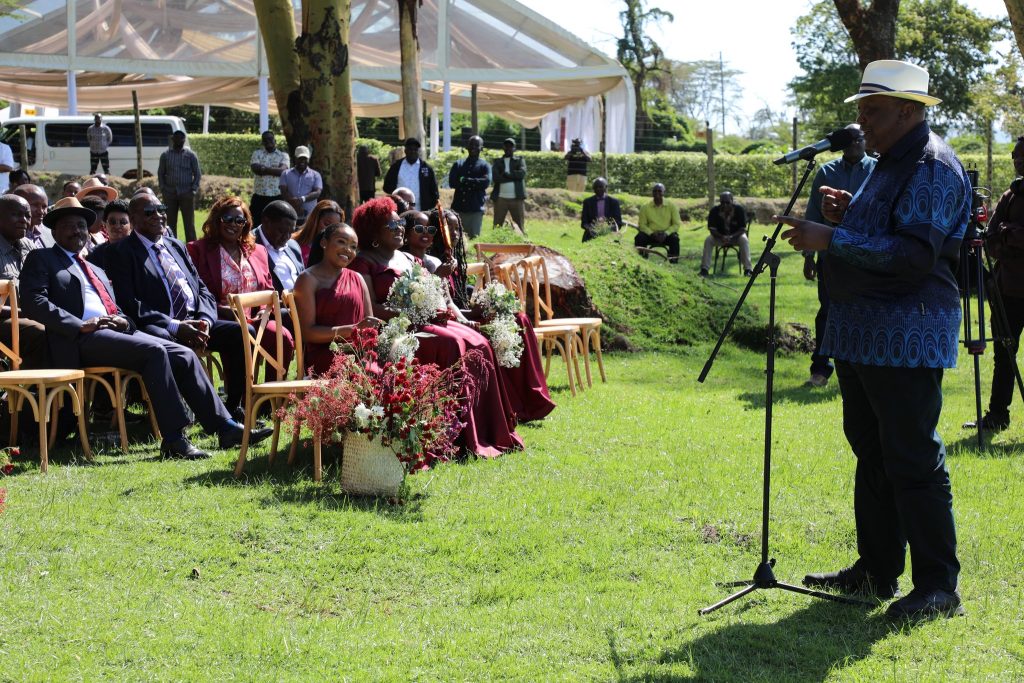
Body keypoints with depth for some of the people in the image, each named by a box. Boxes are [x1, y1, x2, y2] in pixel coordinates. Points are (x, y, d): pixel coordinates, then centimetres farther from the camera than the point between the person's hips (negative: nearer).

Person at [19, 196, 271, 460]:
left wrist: (122, 320, 3)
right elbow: (34, 302, -6)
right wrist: (80, 325, -16)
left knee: (184, 356, -9)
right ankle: (173, 440, -32)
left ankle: (225, 428, -10)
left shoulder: (96, 271, 32)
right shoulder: (41, 260, 10)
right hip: (82, 340, -8)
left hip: (114, 330, 8)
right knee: (154, 351, -29)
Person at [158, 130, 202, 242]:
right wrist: (162, 189, 2)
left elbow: (198, 174, 4)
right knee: (170, 222, 6)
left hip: (186, 194, -2)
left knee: (189, 223, -3)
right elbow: (160, 173, 13)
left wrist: (194, 189, -6)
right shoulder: (165, 155, 8)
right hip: (170, 193, 2)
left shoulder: (191, 155, 3)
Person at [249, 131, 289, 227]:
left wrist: (265, 169, -11)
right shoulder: (257, 153, 10)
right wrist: (274, 170, -11)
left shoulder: (283, 154, 8)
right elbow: (255, 169, -8)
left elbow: (283, 170, -10)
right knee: (256, 223, 0)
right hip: (259, 195, 1)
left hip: (277, 196, -1)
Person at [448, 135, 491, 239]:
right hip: (458, 208, 2)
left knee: (474, 238, -4)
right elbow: (452, 182, -1)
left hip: (476, 209, -2)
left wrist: (465, 181, -9)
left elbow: (485, 182, -11)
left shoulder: (484, 166, 7)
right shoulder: (458, 165, 13)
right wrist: (474, 183, -7)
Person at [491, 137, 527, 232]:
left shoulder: (520, 160, 13)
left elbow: (522, 173, -7)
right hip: (501, 198, 1)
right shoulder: (498, 162, 13)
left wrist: (506, 174, -5)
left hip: (517, 198, -1)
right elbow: (495, 177, -6)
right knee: (497, 227, 0)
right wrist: (513, 176, -7)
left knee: (520, 227, 0)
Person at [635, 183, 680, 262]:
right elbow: (642, 225, 1)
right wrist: (652, 234, -18)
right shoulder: (645, 207, 2)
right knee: (639, 238, -29)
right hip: (651, 234, 1)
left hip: (666, 235, -1)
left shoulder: (671, 206, 1)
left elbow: (676, 224, 0)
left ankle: (674, 263, -27)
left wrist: (666, 233, -18)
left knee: (674, 238, -33)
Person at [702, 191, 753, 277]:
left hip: (736, 235, -1)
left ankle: (747, 269, -32)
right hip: (719, 235, 1)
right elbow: (712, 229, -14)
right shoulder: (714, 211, -14)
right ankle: (704, 269, -29)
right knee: (708, 240, -28)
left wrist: (731, 237, -35)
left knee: (744, 240, -33)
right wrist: (722, 237, -34)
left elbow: (743, 229, -17)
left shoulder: (739, 210, -17)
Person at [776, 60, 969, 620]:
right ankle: (876, 570, 23)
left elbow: (915, 253, -25)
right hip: (861, 336, 11)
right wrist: (848, 216, 8)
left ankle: (938, 585, -4)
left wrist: (832, 240, -24)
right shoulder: (890, 164, 19)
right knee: (872, 454, 15)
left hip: (907, 339, -11)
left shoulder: (933, 168, -14)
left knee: (913, 460, -9)